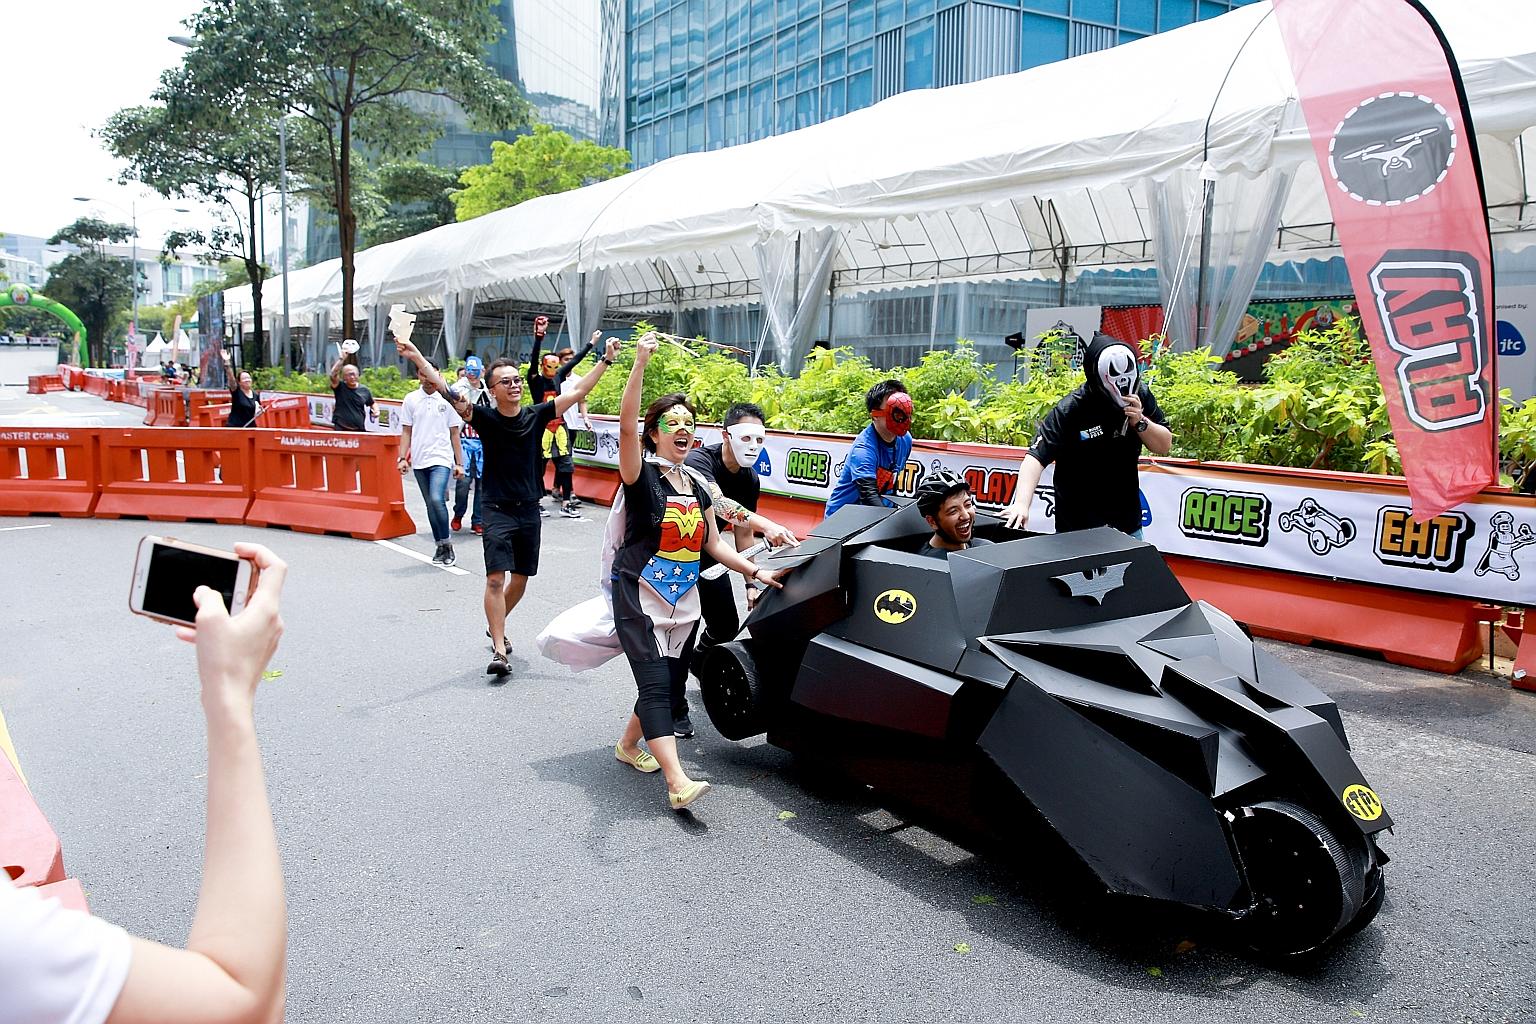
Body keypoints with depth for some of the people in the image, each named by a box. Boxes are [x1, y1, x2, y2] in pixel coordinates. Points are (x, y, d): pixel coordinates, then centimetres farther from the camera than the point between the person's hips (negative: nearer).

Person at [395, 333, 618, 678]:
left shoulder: (536, 415, -1)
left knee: (520, 579, 13)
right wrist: (417, 358, -30)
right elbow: (446, 390, -19)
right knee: (496, 577, -15)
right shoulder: (485, 417, -8)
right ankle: (499, 650, -12)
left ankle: (495, 626, 39)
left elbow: (578, 393, -2)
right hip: (497, 510, -4)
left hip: (529, 510, 4)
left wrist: (606, 360, -7)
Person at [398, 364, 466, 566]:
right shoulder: (410, 400, 6)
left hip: (441, 459, -3)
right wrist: (403, 458, -1)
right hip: (419, 461, 3)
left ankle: (447, 543, -5)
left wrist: (459, 463, 3)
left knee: (437, 499, -20)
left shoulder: (447, 399, 1)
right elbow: (406, 432, 9)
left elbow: (454, 434, 5)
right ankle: (440, 546, 19)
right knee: (430, 504, 9)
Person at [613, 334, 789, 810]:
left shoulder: (697, 488, 11)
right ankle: (678, 782, -20)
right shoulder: (642, 474, -8)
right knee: (655, 685, -14)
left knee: (672, 684, 12)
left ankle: (629, 744, 36)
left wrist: (755, 571, 9)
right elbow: (627, 427, -27)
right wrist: (640, 364, -36)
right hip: (639, 601, -7)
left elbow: (713, 544, 18)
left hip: (684, 604, 7)